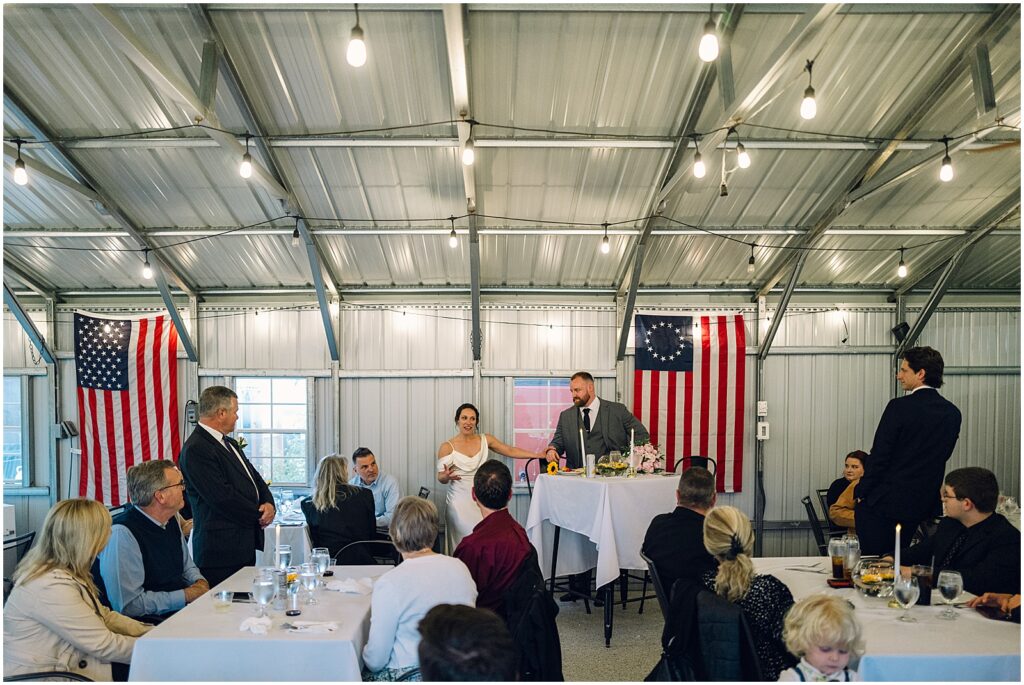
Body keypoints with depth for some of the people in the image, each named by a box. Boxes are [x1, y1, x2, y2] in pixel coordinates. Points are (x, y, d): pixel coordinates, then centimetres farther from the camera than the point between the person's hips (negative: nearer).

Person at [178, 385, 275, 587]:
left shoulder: (229, 444, 16)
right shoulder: (196, 450, -16)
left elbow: (255, 478, 19)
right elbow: (223, 498, -20)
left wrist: (269, 504, -2)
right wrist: (259, 515, -8)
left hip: (245, 546, 9)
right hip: (221, 549, -9)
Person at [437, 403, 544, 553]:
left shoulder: (485, 440, 5)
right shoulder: (447, 447, -3)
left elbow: (511, 451, 4)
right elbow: (441, 478, 2)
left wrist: (540, 455, -3)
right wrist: (446, 476, -22)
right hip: (459, 502, -2)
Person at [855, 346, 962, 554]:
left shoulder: (900, 407, -15)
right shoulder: (952, 413, 4)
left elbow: (879, 456, -14)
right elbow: (941, 455, 11)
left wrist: (861, 494, -5)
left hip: (884, 501, -7)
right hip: (921, 504, 7)